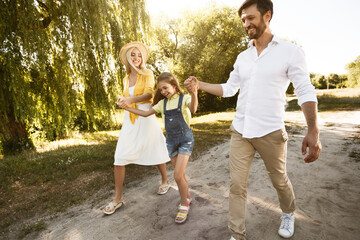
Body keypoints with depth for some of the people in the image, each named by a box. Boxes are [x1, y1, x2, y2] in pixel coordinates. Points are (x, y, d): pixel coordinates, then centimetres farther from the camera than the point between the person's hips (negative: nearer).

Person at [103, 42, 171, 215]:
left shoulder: (147, 74, -1)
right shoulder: (126, 79, 17)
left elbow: (149, 94, -18)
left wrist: (131, 99, -33)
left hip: (146, 117, -5)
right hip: (129, 120, 5)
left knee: (156, 153, 9)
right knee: (119, 158, -3)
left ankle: (165, 181, 36)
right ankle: (117, 198, 10)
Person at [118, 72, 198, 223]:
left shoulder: (184, 98, -9)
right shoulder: (162, 103, 7)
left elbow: (193, 109, -31)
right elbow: (146, 113, 11)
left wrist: (194, 94, -51)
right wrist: (128, 108, 4)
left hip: (185, 139, -5)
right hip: (171, 140, 5)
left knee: (178, 175, -10)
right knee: (180, 174, 13)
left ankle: (184, 205, 12)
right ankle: (187, 196, 37)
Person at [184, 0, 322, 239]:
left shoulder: (290, 51, -5)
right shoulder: (242, 57, 10)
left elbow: (306, 92, -8)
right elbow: (229, 88, 13)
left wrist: (313, 131, -18)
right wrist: (199, 85, 2)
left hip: (270, 133, -3)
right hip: (240, 131, 4)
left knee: (279, 180, 18)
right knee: (237, 184, 5)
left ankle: (289, 214, 50)